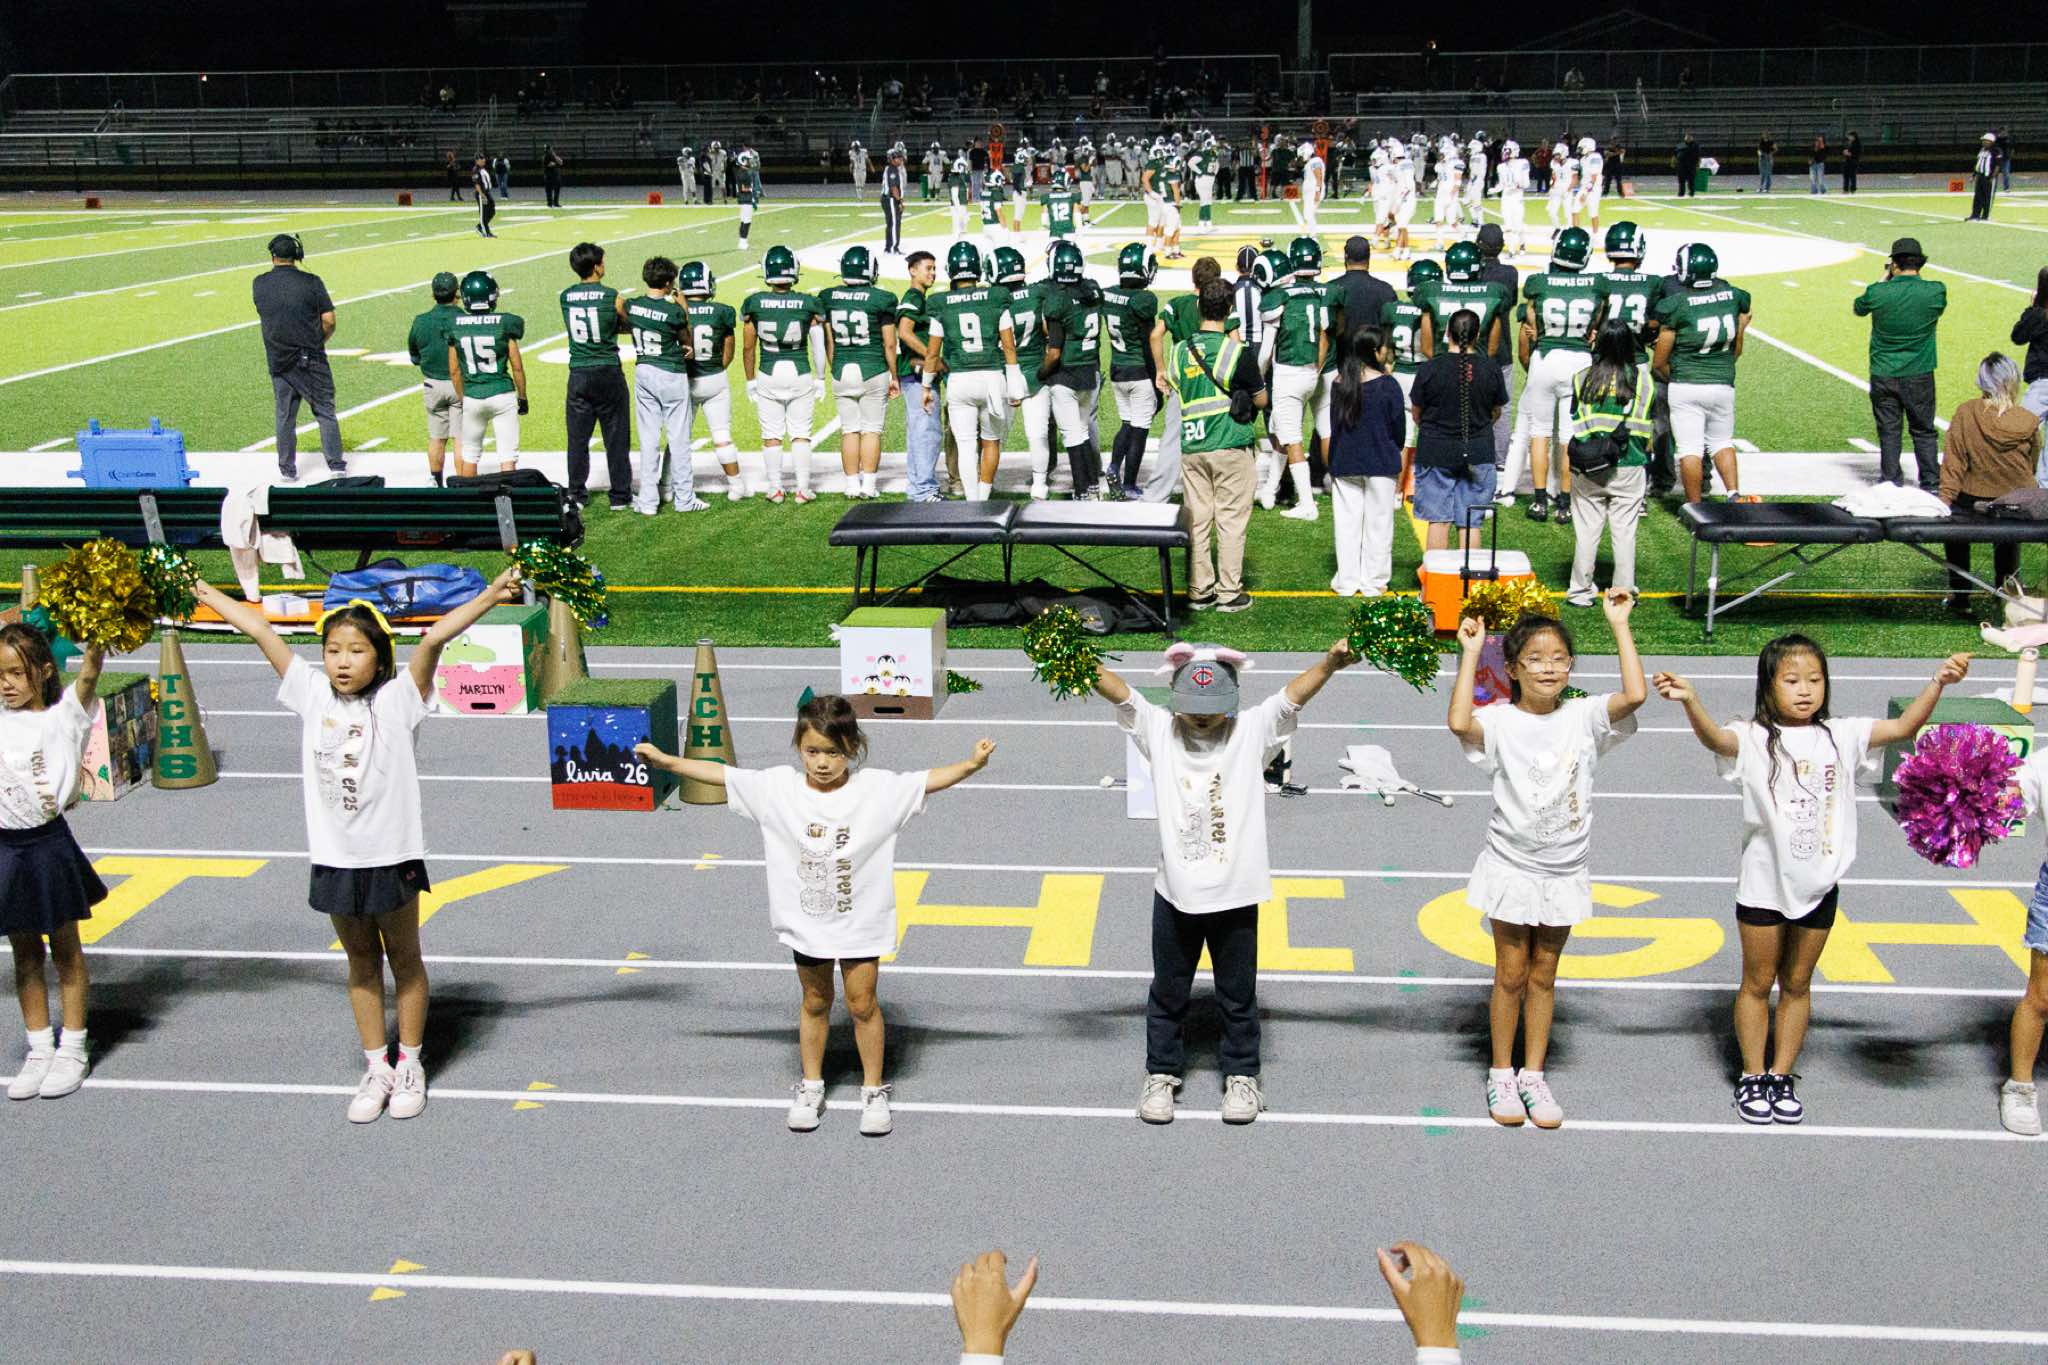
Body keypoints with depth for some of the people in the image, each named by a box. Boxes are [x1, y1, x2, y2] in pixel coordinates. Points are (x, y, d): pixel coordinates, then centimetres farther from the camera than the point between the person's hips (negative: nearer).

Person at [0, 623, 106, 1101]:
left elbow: (90, 671, -19)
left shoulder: (64, 716, -7)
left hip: (48, 842, -4)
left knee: (65, 949, 9)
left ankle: (73, 1049, 19)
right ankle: (40, 1048, 24)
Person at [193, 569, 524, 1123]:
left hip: (392, 855, -3)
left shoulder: (397, 700, -12)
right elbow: (261, 630, 4)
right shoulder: (312, 694, -2)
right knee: (361, 962, 16)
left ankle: (410, 1066, 26)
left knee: (404, 959, 13)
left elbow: (434, 638, -24)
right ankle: (376, 1068, 27)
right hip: (335, 858, 3)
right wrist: (206, 594, 9)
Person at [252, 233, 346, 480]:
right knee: (325, 411, 7)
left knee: (285, 415, 11)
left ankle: (287, 468, 17)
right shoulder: (311, 281, -10)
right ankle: (336, 464, 6)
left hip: (278, 361, 2)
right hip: (311, 359, -2)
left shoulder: (259, 284, -1)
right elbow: (329, 320, -9)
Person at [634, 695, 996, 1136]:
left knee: (862, 1004, 7)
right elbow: (721, 774, -8)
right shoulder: (777, 787, -10)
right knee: (815, 1003, 17)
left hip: (861, 921, -2)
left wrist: (971, 764, -32)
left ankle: (873, 1091, 23)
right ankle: (810, 1087, 33)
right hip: (805, 921, 2)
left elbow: (929, 780, -18)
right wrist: (666, 761, -10)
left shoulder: (878, 788, -14)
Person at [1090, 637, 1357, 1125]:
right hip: (1176, 893, 1)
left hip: (1235, 895, -1)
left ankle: (1241, 1074, 29)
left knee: (1238, 994, 13)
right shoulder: (1158, 730, -2)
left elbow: (1296, 692, -18)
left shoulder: (1253, 731, -4)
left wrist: (1331, 663, -35)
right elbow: (1116, 690, -14)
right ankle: (1162, 1073, 29)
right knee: (1168, 992, 14)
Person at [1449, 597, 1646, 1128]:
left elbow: (1635, 694, -21)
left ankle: (1533, 1075, 24)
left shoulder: (1582, 717, -5)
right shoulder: (1500, 721, -11)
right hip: (1512, 867, -2)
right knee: (1511, 974, 7)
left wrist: (1619, 625, -17)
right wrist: (1470, 653, -26)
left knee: (1543, 975, 13)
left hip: (1564, 870, 2)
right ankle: (1501, 1075, 21)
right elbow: (1460, 722, -33)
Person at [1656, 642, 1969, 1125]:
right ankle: (1752, 1077, 23)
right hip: (1764, 883, -3)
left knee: (1797, 984, 15)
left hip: (1818, 885, 3)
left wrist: (1939, 682, -22)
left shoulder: (1841, 737, 1)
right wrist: (1690, 700, -50)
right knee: (1758, 982, 10)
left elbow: (1903, 727, -7)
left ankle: (1782, 1076, 28)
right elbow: (1715, 738, -30)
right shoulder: (1754, 738, -10)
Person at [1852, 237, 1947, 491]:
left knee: (1888, 432, 8)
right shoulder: (1935, 291, -10)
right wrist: (1916, 277, 15)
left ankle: (1890, 484, 13)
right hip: (1919, 376, 0)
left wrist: (1885, 278, 13)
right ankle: (1930, 484, 16)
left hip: (1883, 376, 0)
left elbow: (1859, 307, 11)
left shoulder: (1877, 292, -11)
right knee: (1924, 432, 11)